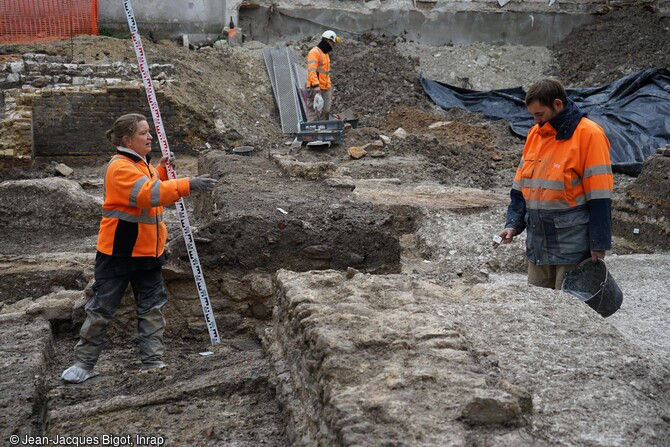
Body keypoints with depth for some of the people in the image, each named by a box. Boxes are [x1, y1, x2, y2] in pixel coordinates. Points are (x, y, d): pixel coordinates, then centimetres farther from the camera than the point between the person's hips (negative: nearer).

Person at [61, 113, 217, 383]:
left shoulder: (143, 164, 11)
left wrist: (161, 171, 3)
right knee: (102, 308, 3)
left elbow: (154, 190, 19)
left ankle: (153, 361, 12)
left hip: (147, 250, 8)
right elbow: (149, 193, -33)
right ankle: (84, 363, 14)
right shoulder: (120, 167, -19)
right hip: (118, 252, -8)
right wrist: (188, 185, -37)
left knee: (152, 307, 7)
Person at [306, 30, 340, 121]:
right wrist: (316, 87, -31)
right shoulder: (314, 52, -11)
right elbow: (311, 71, -22)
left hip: (326, 89, 9)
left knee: (325, 113, 8)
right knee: (314, 114, -10)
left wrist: (330, 86, 26)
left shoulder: (326, 54, 21)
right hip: (315, 88, -9)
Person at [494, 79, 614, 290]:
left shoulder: (589, 134, -10)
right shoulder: (535, 134, 11)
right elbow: (521, 187, 15)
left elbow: (599, 196, -12)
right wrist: (513, 224, 2)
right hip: (538, 246, 7)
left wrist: (598, 246, -13)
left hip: (572, 247, -6)